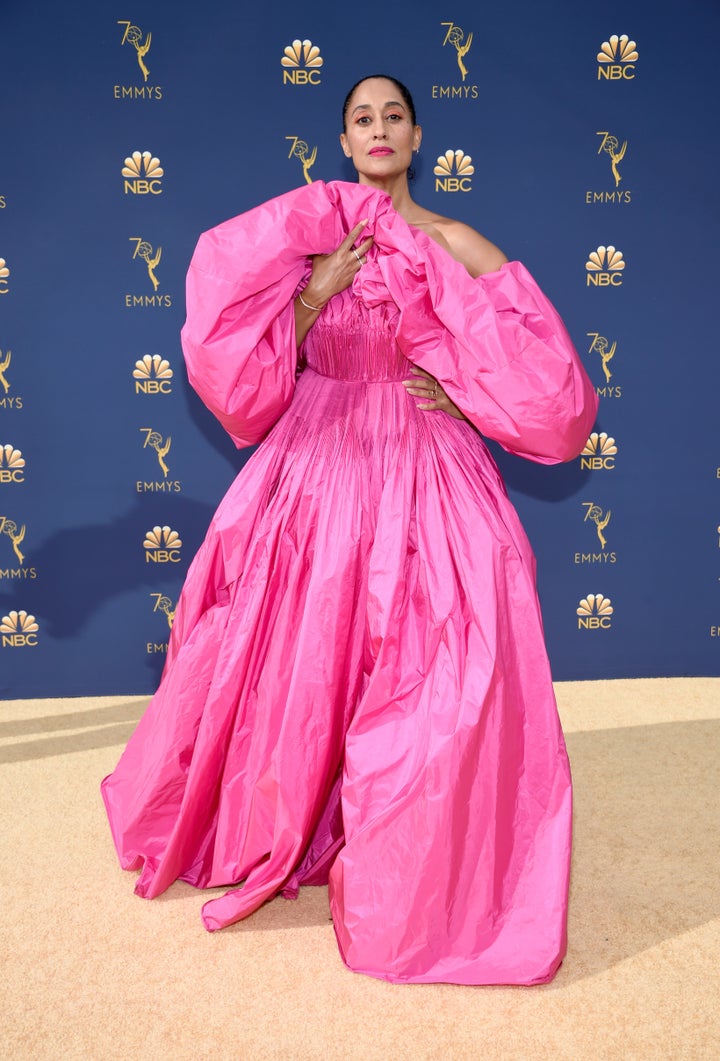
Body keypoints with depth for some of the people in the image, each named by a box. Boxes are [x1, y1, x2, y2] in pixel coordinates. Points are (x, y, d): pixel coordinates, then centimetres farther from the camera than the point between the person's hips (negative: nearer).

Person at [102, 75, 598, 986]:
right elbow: (255, 365, -1)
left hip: (426, 475, 0)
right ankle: (283, 835, 31)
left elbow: (541, 371, 5)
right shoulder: (308, 236, 7)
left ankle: (420, 874, 13)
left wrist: (464, 392, -9)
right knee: (301, 656, 5)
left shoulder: (456, 245, 5)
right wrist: (319, 286, -10)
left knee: (431, 671, -7)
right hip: (317, 471, 1)